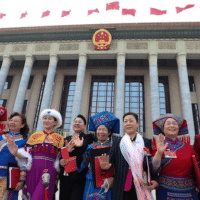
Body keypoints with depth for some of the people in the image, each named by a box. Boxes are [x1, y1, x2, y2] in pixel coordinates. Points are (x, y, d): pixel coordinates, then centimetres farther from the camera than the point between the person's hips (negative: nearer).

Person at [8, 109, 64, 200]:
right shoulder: (35, 135, 15)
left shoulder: (59, 138, 11)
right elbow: (26, 154, 8)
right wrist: (16, 153, -10)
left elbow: (60, 158, 8)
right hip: (33, 170, 2)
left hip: (48, 171, -2)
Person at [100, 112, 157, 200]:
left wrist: (155, 181, -10)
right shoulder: (117, 141, 7)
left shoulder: (146, 142, 6)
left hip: (141, 188, 0)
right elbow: (110, 158, -2)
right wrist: (106, 165, -23)